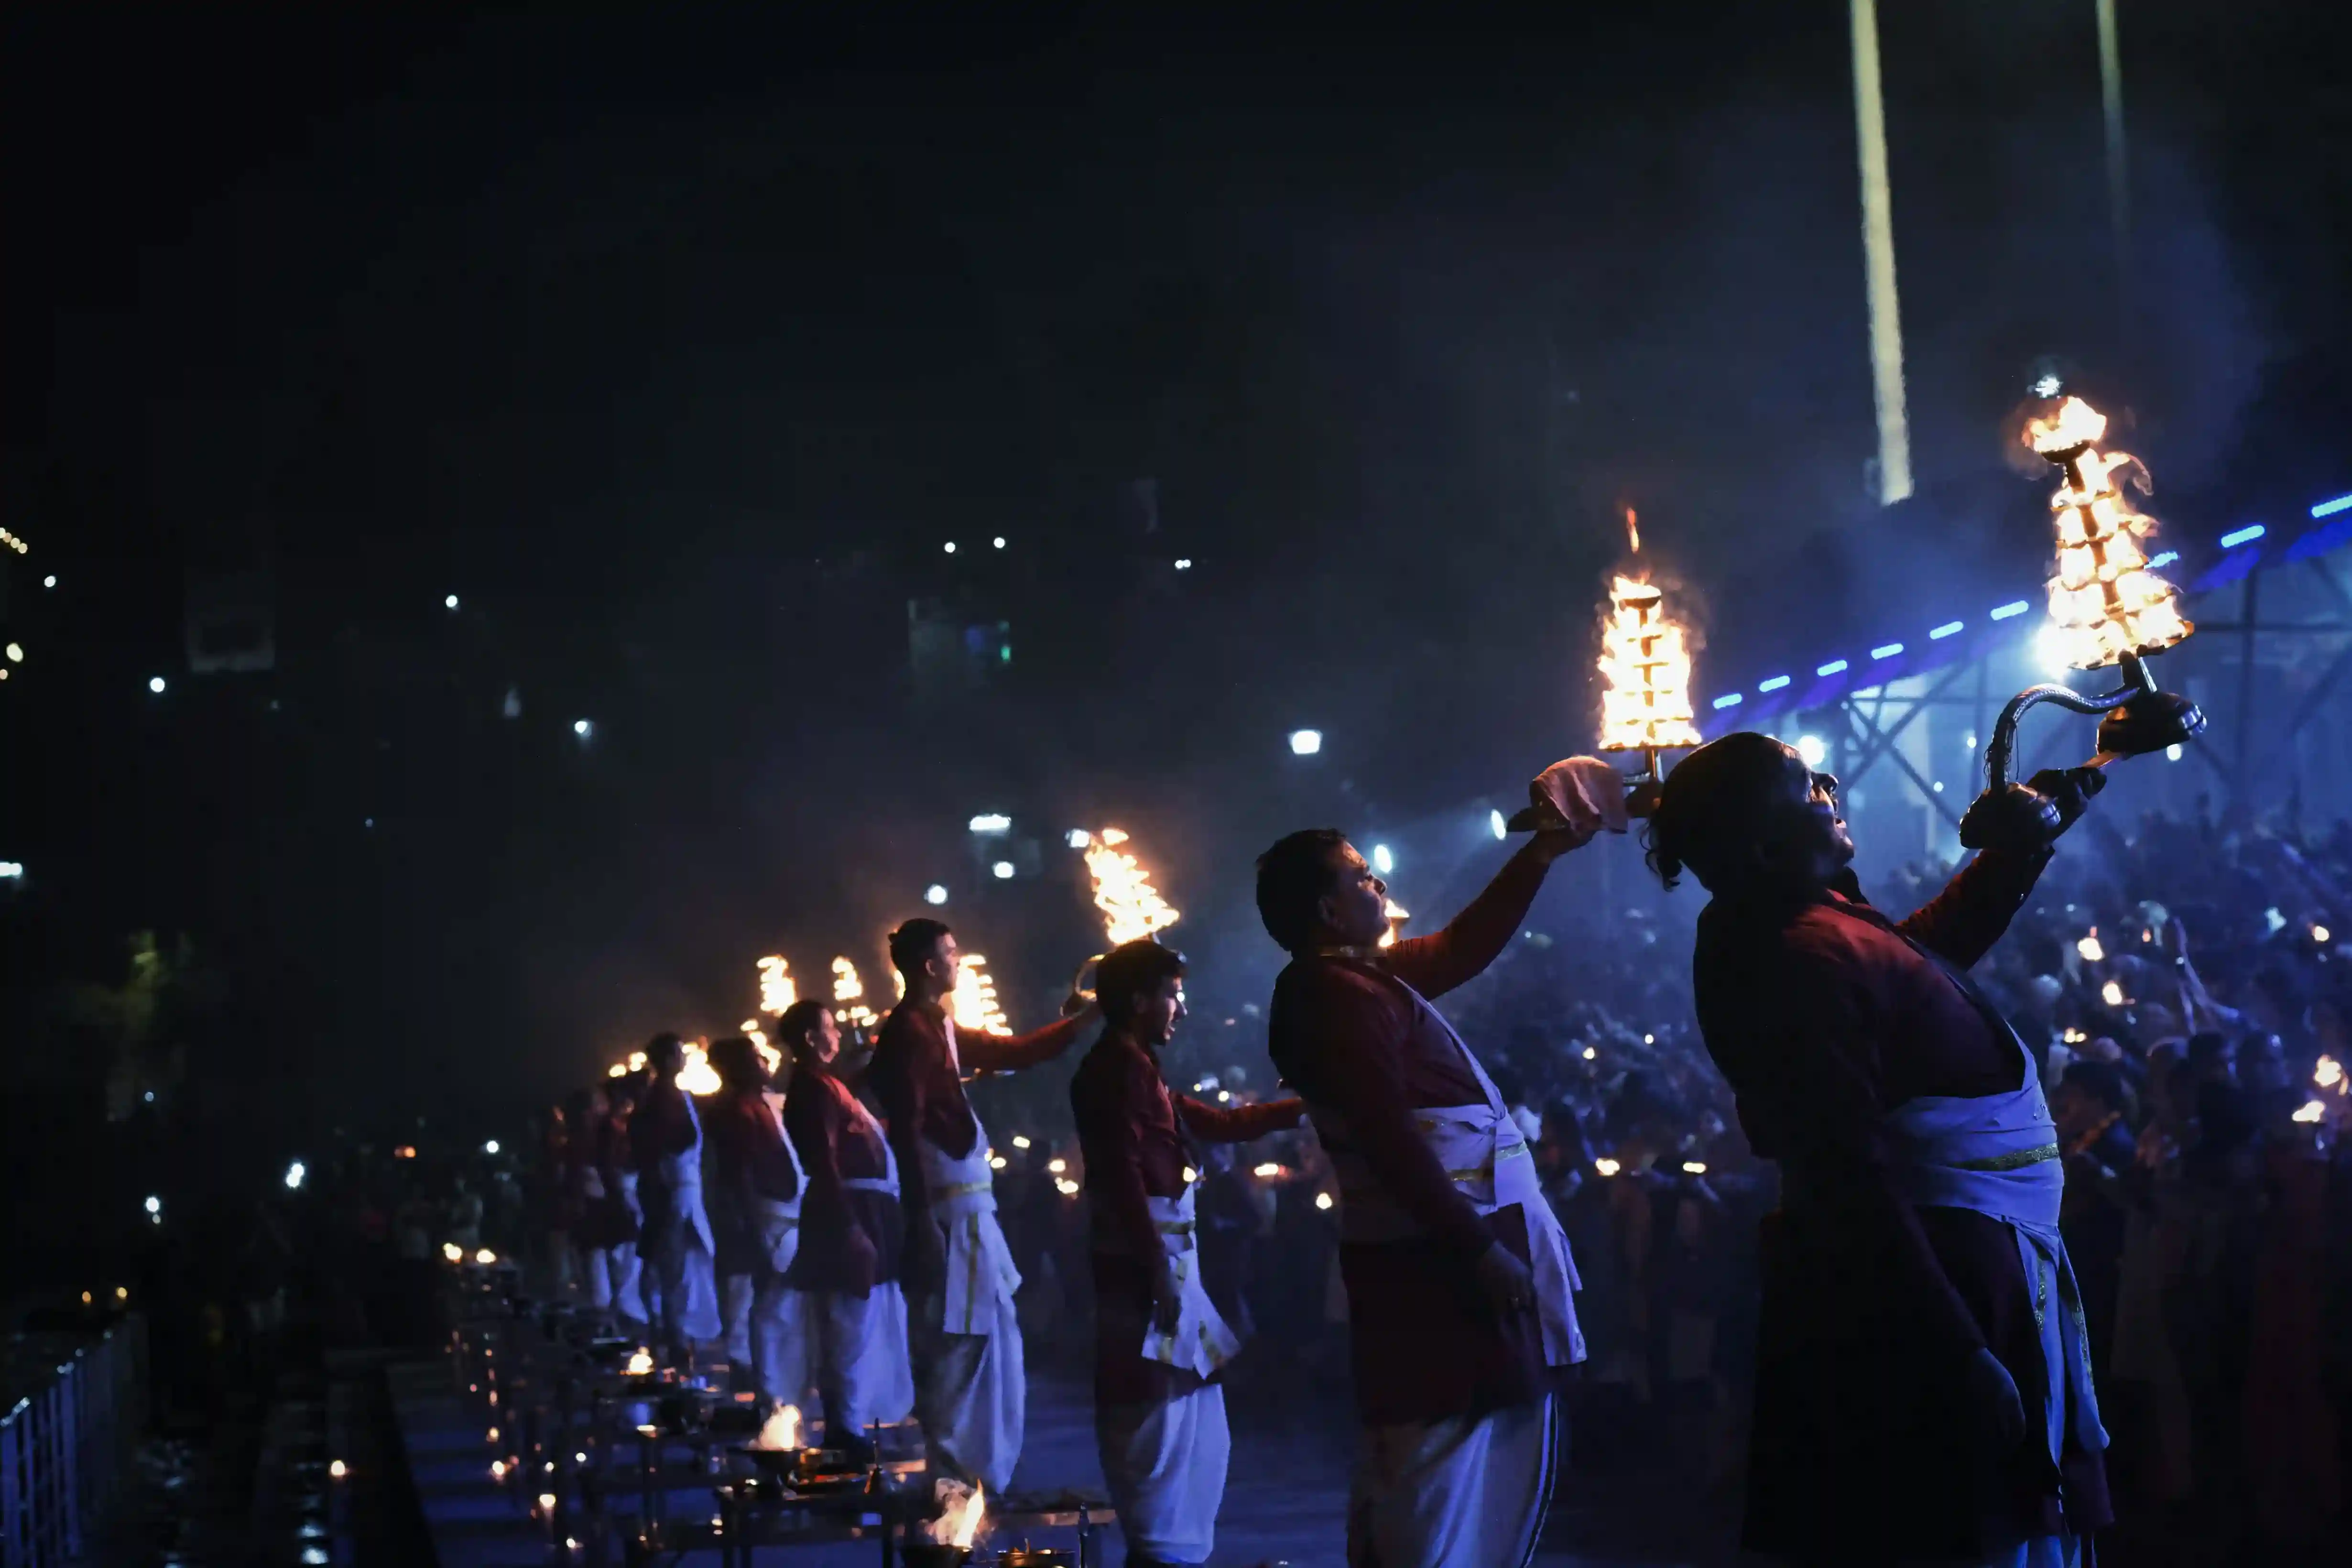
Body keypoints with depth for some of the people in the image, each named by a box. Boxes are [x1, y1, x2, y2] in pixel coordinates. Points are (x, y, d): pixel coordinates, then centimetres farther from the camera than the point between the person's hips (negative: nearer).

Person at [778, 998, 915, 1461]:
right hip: (850, 1213, -10)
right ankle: (848, 1429, -7)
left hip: (856, 1211, 10)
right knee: (855, 1325, -8)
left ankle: (845, 1425, 20)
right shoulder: (815, 1087, -14)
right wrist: (850, 1227, -25)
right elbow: (825, 1162, -21)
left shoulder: (823, 1083, 16)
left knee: (846, 1327, 14)